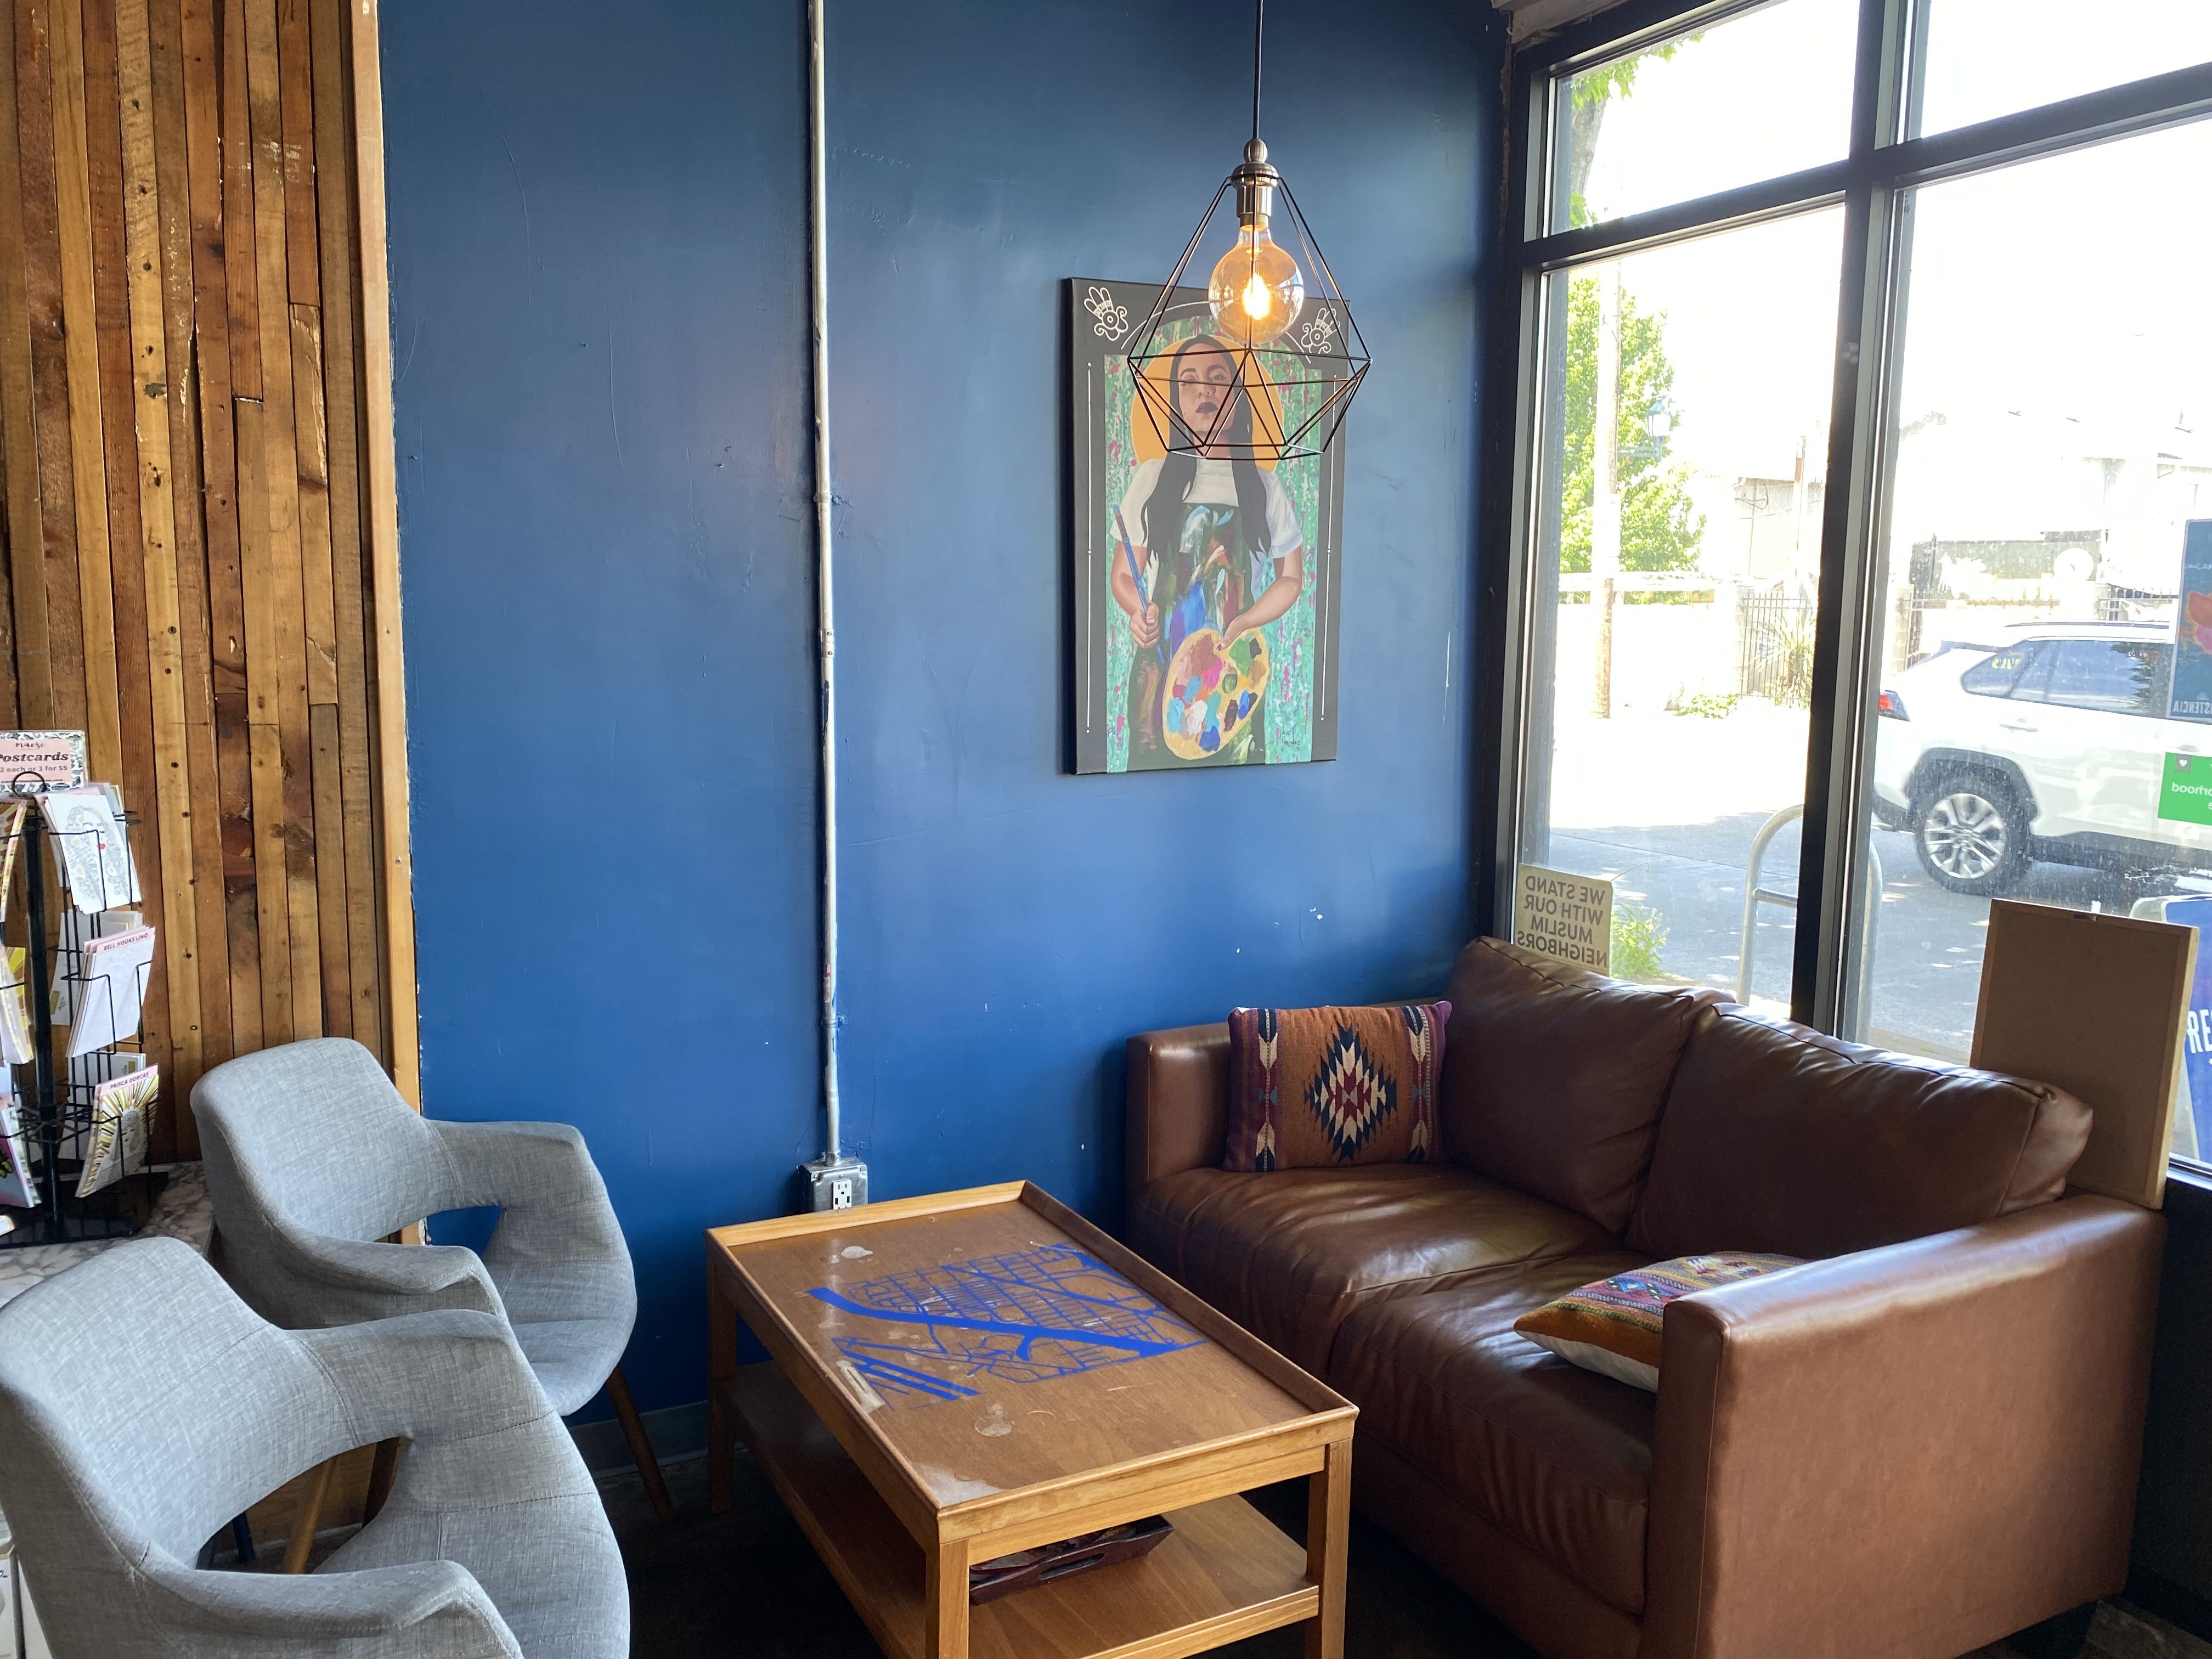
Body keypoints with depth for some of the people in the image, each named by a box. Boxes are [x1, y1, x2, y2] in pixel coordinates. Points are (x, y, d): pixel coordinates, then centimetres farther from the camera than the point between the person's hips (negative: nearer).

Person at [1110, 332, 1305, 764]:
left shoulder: (1264, 485, 5)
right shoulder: (1153, 477, 6)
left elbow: (1290, 578, 9)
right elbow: (1123, 576, 8)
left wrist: (1242, 624, -10)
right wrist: (1140, 612, -15)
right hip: (1160, 666, 0)